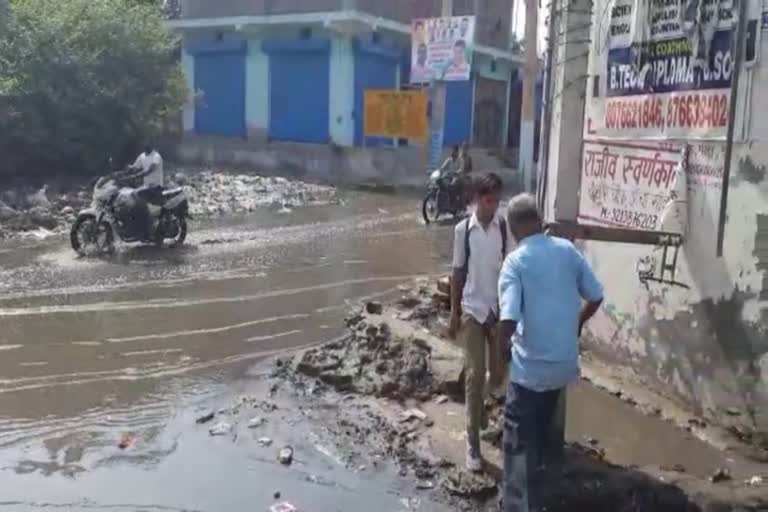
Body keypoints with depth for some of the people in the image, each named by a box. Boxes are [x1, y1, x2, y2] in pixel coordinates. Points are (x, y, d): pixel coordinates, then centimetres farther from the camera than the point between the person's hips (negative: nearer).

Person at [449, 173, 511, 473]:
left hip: (500, 308, 2)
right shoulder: (463, 229, -4)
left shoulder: (506, 227, -3)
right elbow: (458, 272, 1)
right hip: (472, 309, -1)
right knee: (475, 375, -3)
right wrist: (454, 313, 1)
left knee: (498, 373, 11)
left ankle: (480, 411, 42)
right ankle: (473, 442, 4)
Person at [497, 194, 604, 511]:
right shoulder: (567, 250, 0)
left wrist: (503, 344, -4)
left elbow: (509, 319, -24)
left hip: (530, 366, -6)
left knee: (518, 443, 6)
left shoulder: (515, 261, -15)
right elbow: (595, 297, 6)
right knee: (539, 435, 26)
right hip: (564, 363, 7)